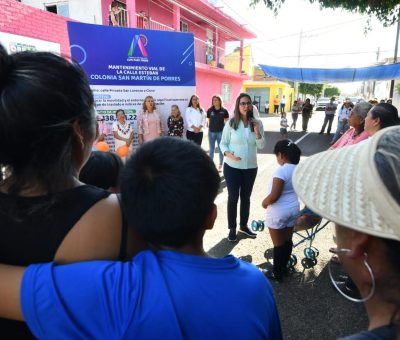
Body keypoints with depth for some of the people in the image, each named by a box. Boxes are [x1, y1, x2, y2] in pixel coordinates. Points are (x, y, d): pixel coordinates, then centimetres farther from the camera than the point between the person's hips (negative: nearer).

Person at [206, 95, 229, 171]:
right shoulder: (210, 110, -1)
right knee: (211, 149, 12)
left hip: (221, 132, -1)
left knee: (220, 149, 8)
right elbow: (209, 120, 8)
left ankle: (220, 165, 21)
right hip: (211, 132, 2)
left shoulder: (224, 110, -5)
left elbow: (226, 121, 2)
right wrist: (209, 128, 4)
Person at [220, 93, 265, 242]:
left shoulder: (257, 123, 0)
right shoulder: (230, 123, -7)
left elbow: (261, 146, -3)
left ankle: (244, 226, 33)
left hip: (250, 167, 3)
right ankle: (232, 228, 20)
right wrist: (228, 154, -22)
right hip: (232, 167, -2)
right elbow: (223, 144, -3)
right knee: (233, 197, 5)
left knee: (246, 197, 15)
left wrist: (257, 131, -17)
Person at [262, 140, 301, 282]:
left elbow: (274, 196, -26)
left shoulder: (281, 171, -26)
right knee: (288, 240, 19)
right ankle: (283, 267, 36)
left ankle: (277, 273, 21)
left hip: (278, 212, -8)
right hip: (294, 208, 8)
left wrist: (264, 203, -9)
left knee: (278, 243, 6)